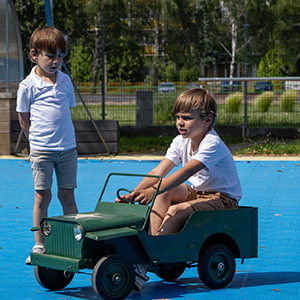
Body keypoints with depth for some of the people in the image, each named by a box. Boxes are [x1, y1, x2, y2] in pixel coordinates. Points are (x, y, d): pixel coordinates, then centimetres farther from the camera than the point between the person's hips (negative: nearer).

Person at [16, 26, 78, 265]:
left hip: (68, 148, 3)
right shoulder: (28, 86, -5)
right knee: (43, 196, 0)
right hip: (41, 150, -3)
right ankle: (40, 246, 9)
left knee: (67, 195, 6)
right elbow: (23, 118, 2)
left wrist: (62, 136, 10)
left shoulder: (65, 80, 7)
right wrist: (38, 139, 4)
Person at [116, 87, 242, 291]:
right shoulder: (181, 141, 0)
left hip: (224, 199, -8)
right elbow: (158, 172, -8)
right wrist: (134, 193, -23)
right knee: (164, 192, -20)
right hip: (198, 193, 8)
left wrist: (153, 191, -49)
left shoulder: (212, 144, -24)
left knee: (176, 211, -29)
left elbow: (185, 173, -38)